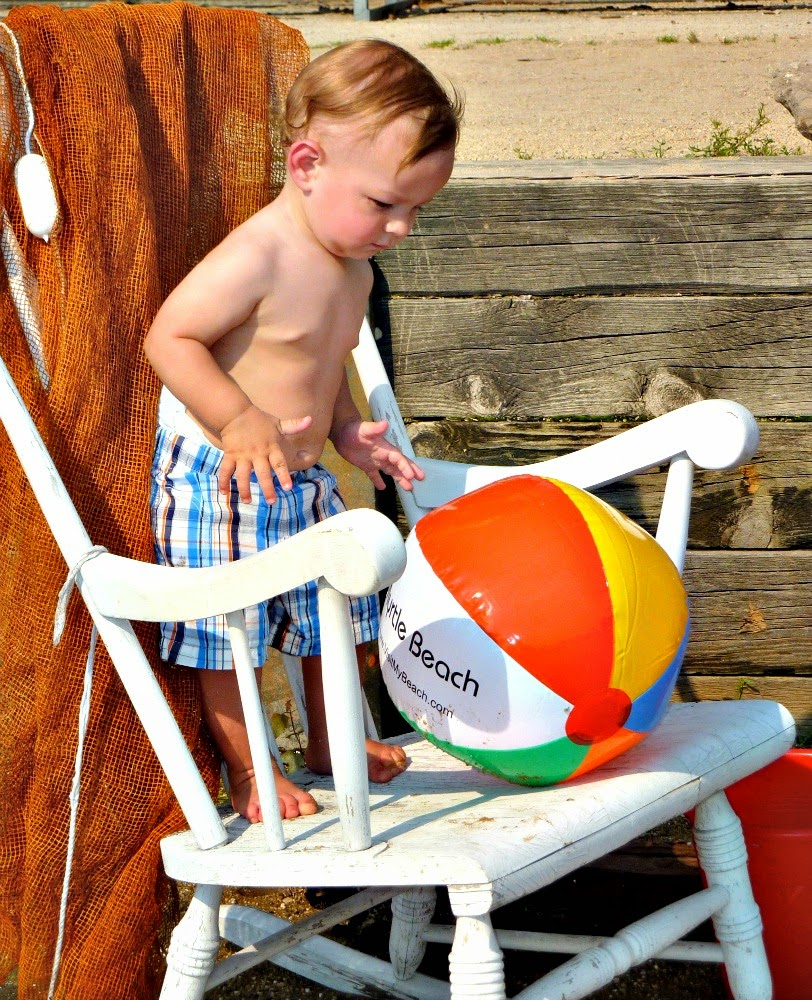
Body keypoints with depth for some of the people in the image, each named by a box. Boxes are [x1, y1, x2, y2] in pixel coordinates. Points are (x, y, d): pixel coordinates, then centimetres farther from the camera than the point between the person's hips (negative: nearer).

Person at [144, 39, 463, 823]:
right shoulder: (256, 258, -26)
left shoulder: (352, 268, 4)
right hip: (218, 478, -9)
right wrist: (243, 423, -30)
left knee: (339, 607, 18)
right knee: (227, 631, 1)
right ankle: (247, 771, 19)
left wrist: (345, 429, 3)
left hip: (300, 480, 9)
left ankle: (330, 742, 39)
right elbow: (169, 338, -25)